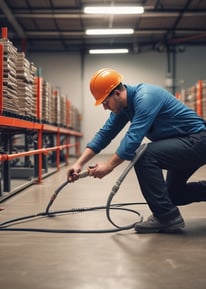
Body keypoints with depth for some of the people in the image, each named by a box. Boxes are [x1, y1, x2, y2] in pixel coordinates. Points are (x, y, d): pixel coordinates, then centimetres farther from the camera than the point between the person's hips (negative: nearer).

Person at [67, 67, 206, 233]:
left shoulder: (145, 97, -25)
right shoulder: (123, 105, 3)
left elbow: (133, 138, -31)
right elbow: (105, 134, 4)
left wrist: (109, 166, -27)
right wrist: (80, 163, -3)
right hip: (188, 144, 10)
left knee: (144, 156, -25)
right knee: (174, 194, 18)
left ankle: (166, 216, -18)